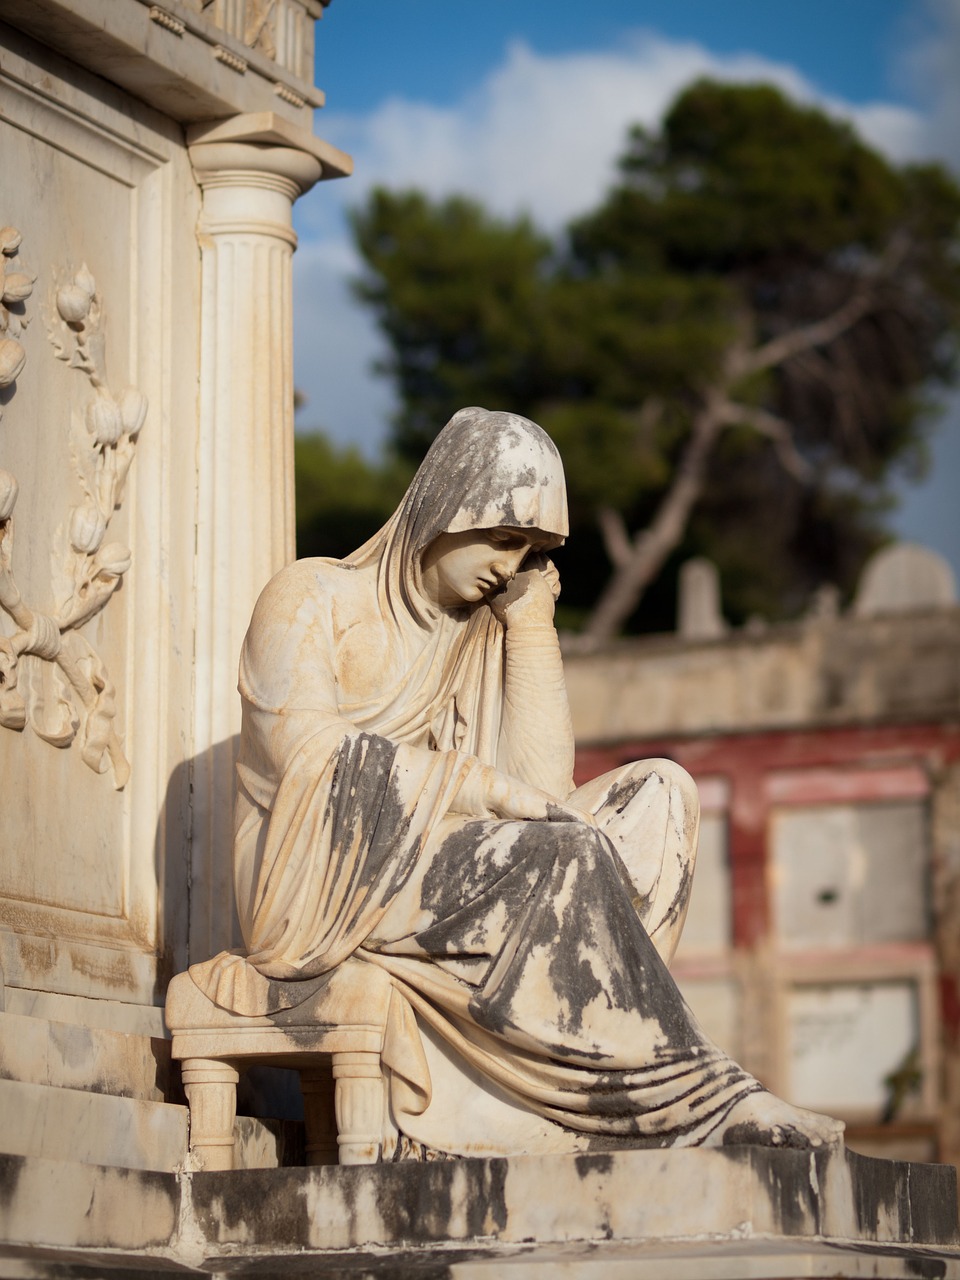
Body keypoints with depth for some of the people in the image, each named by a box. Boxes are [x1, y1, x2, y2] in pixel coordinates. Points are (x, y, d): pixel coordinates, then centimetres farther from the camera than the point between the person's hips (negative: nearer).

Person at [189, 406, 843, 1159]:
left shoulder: (488, 632, 17)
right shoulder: (312, 601, 1)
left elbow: (544, 783, 2)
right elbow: (309, 758, -17)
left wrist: (532, 622, 3)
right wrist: (485, 787, -22)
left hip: (450, 885, 7)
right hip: (322, 884, -7)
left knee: (660, 794, -12)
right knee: (565, 854, -31)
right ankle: (700, 1097, -27)